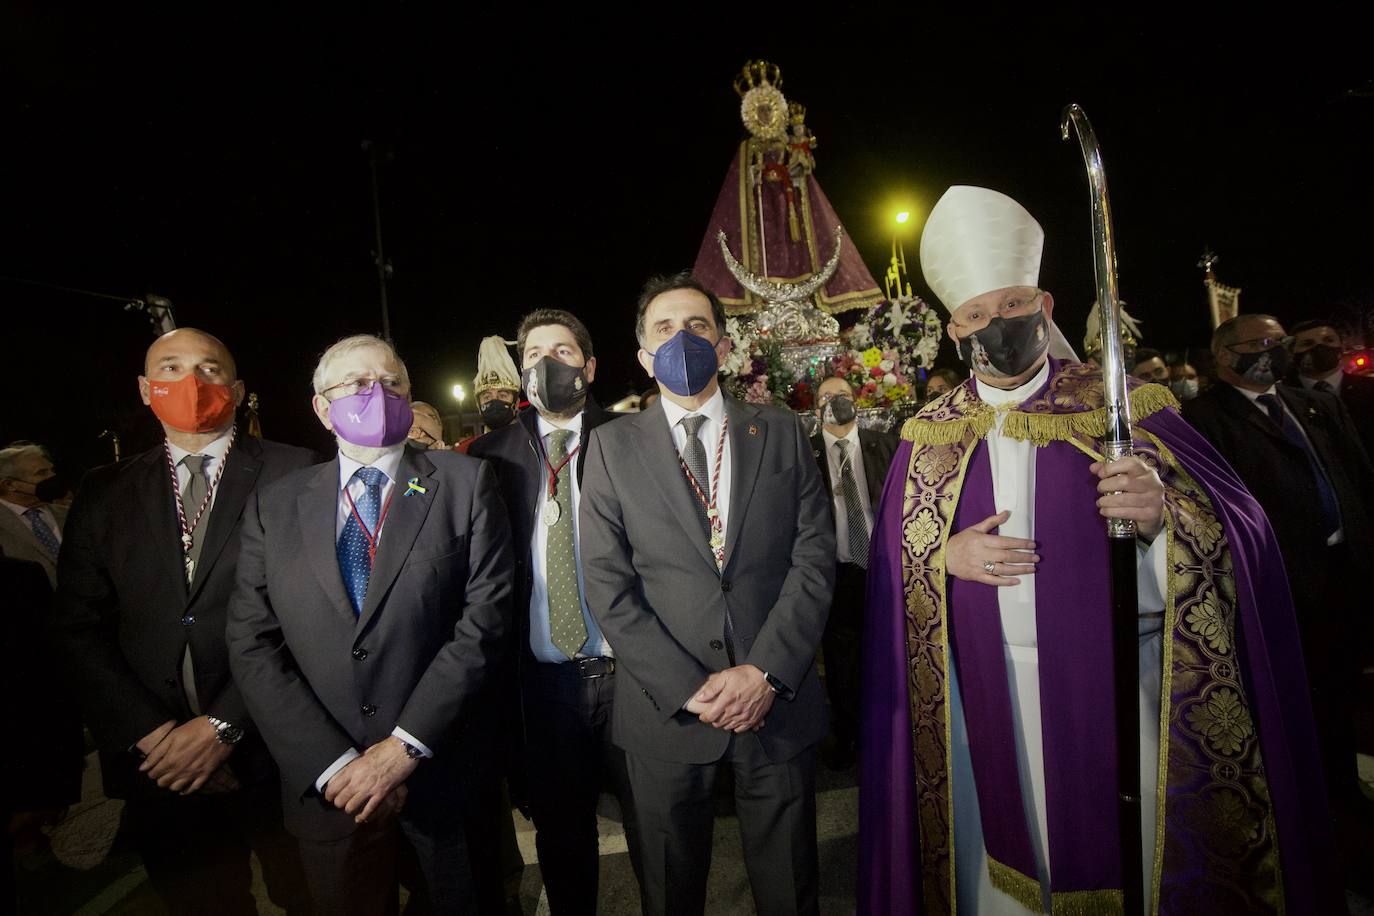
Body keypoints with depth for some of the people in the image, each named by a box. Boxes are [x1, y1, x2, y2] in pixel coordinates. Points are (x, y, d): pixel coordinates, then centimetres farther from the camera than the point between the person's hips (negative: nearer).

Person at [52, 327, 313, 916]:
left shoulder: (293, 474, -6)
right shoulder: (104, 493, 6)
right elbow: (80, 629, 3)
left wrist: (225, 725, -13)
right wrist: (148, 733, -9)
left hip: (279, 753, -2)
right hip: (159, 771, 3)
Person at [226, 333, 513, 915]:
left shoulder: (465, 483, -5)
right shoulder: (274, 506, 3)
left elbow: (485, 617, -10)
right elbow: (252, 644, -2)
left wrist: (405, 747, -13)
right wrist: (334, 765, -10)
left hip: (446, 775, -1)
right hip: (326, 788, 2)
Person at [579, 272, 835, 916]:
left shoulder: (781, 433, 3)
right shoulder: (612, 446, 0)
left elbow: (814, 558, -2)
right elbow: (606, 584, -6)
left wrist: (766, 671, -13)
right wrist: (688, 688, -13)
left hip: (778, 703, 1)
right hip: (666, 710, 0)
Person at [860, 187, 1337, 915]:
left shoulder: (1124, 405, -2)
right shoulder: (930, 436, 2)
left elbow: (1241, 528, -5)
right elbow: (894, 559, 5)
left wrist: (1163, 511, -26)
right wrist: (946, 556, -15)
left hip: (1116, 679, -1)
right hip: (987, 690, 2)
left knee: (1128, 852, 12)